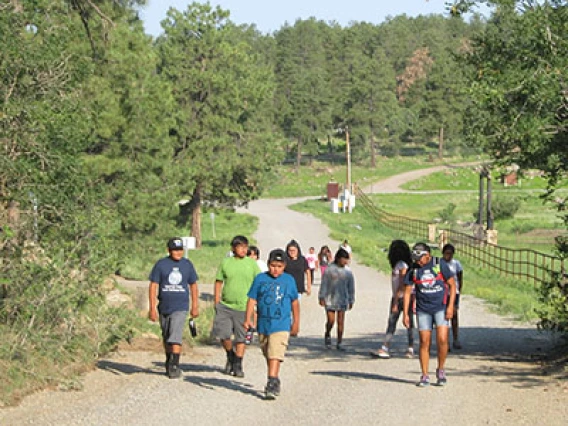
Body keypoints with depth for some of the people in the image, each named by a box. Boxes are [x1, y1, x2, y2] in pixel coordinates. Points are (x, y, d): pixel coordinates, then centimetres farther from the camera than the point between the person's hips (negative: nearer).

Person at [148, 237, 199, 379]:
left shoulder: (187, 264, 4)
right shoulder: (161, 264, -2)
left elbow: (193, 286, 14)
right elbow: (153, 286, -2)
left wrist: (195, 307, 14)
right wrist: (152, 308, -8)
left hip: (180, 308, -1)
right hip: (164, 307, 1)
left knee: (175, 337, -15)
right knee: (166, 338, 14)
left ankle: (175, 366, -16)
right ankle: (169, 361, 33)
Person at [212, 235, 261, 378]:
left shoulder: (252, 263, 2)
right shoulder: (226, 262, 3)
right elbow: (218, 282, 9)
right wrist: (216, 303, 3)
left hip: (243, 307, -1)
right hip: (225, 306, 1)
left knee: (241, 338, 4)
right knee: (223, 335, -3)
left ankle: (238, 366, 16)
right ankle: (230, 357, 25)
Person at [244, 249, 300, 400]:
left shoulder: (289, 280, 3)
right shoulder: (260, 279, 3)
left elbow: (294, 303, 12)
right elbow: (252, 300, 4)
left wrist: (296, 323, 15)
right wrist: (248, 319, -6)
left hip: (281, 325, -3)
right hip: (263, 324, 3)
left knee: (275, 355, -17)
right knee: (268, 356, 15)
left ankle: (272, 383, -19)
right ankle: (275, 381, 32)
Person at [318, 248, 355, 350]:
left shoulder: (348, 272, 7)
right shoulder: (329, 270, -3)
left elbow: (351, 287, 13)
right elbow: (324, 284, -1)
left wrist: (351, 301, 11)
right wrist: (322, 297, -5)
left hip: (342, 300, 3)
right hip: (330, 299, -3)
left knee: (341, 322, 1)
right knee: (331, 321, -6)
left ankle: (339, 343, 8)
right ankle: (327, 335, 24)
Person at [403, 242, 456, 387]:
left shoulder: (440, 266, -4)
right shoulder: (413, 270, 1)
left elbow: (452, 284, 1)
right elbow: (407, 292, 6)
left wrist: (450, 306, -7)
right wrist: (405, 314, 1)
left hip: (441, 308, -2)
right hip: (423, 310, 2)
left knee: (442, 340, -14)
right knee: (424, 342, -1)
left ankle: (441, 370, 7)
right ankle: (425, 376, 7)